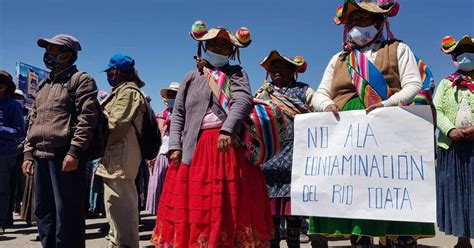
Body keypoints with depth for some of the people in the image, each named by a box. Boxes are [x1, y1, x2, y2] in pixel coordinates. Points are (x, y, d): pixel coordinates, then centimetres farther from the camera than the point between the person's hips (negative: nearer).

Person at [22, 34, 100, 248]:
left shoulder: (80, 80, -1)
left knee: (67, 214, -6)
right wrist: (28, 153, 15)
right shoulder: (44, 85, 23)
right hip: (41, 157, 8)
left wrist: (74, 152, -20)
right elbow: (33, 121, 24)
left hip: (65, 156, -8)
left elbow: (87, 118, -12)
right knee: (43, 212, 13)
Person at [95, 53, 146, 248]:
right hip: (115, 159, 11)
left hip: (119, 159, -11)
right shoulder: (122, 91, 23)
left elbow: (115, 125, -18)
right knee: (118, 208, 18)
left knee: (120, 209, -9)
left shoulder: (127, 91, -10)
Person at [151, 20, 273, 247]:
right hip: (194, 149, 2)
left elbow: (242, 101, -9)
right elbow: (178, 114, 12)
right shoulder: (191, 77, 16)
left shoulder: (237, 74, 10)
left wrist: (228, 129, -26)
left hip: (229, 146, -2)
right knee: (192, 205, 3)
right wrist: (175, 146, -2)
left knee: (231, 207, 0)